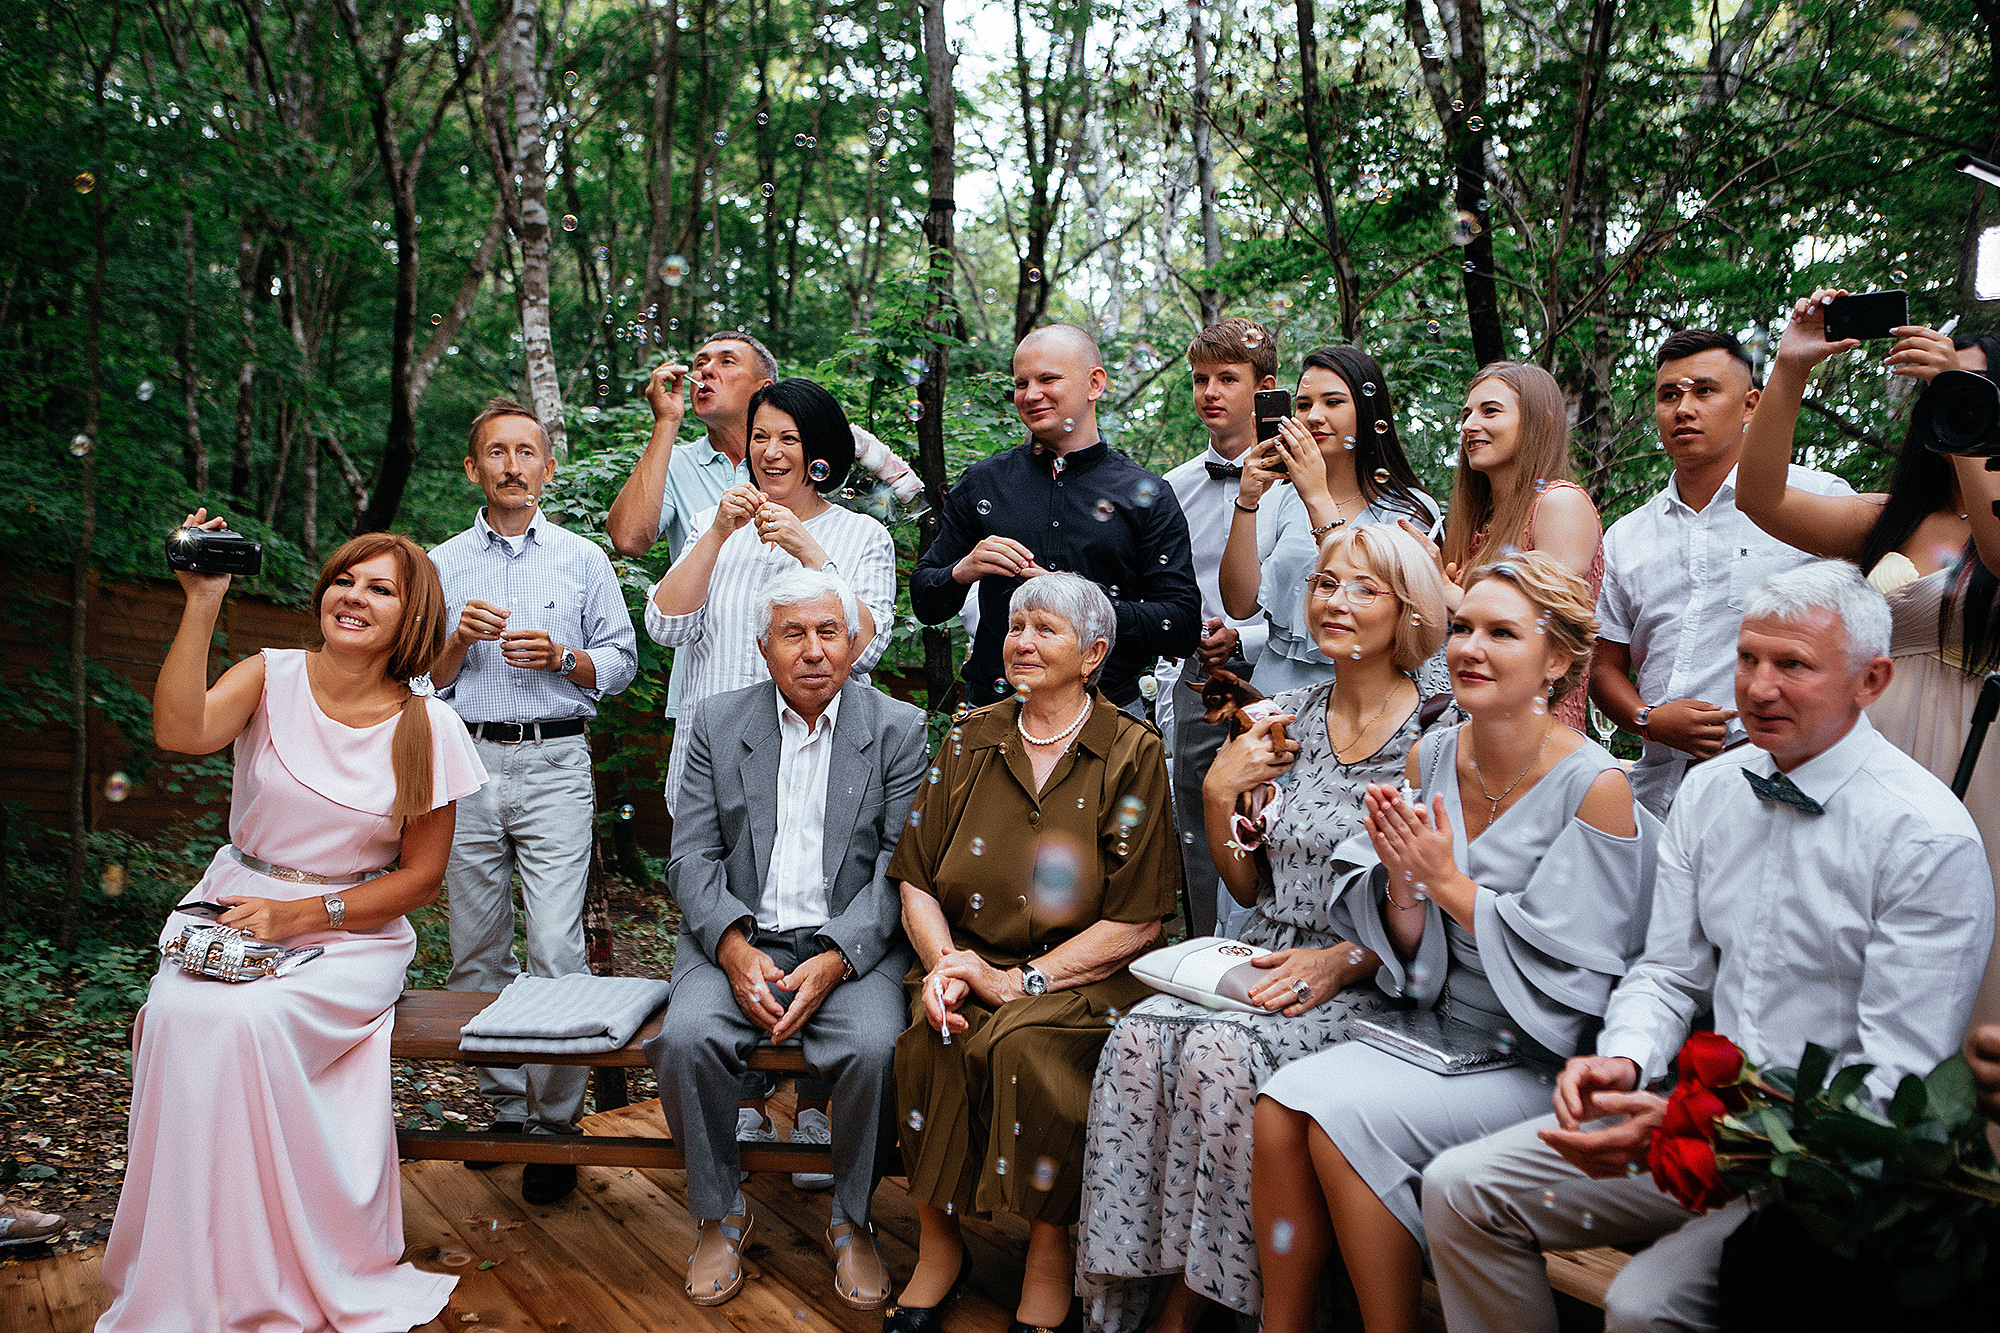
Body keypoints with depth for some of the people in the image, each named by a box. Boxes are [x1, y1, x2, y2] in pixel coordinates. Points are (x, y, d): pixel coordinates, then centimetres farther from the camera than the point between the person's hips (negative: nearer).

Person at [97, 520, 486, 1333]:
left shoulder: (427, 731, -3)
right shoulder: (272, 678, 0)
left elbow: (420, 876, -1)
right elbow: (181, 733, -21)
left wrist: (302, 915, -12)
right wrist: (202, 603, -24)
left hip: (351, 934, -2)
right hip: (231, 913, 2)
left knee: (249, 1020, -30)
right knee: (179, 1015, -29)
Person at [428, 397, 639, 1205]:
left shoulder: (584, 560, 9)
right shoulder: (442, 565, 11)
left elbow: (621, 661, 8)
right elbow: (421, 680, 10)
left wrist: (561, 657, -9)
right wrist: (461, 639, -8)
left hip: (554, 766, -2)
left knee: (555, 948, -10)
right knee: (476, 949, 6)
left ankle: (554, 1121, 0)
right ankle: (504, 1106, 20)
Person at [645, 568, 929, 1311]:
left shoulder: (899, 731, 2)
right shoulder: (719, 724, 7)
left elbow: (902, 866, -5)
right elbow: (692, 858, 2)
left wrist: (834, 959, -19)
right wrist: (734, 947, -16)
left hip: (851, 943, -1)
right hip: (740, 938, 2)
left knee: (873, 1047, -29)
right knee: (687, 1036, -26)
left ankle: (852, 1222, -2)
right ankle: (719, 1215, -1)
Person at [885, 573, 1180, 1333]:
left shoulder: (1131, 753, -3)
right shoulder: (970, 740, 10)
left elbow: (1135, 922, -7)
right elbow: (917, 880, 9)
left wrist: (1020, 982, -15)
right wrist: (944, 962, -11)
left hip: (1085, 979, -3)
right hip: (970, 964, 3)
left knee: (1026, 1043, -31)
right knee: (927, 1036, -26)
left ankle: (1049, 1257, -11)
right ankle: (938, 1246, -7)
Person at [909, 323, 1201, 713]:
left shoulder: (1146, 495, 1)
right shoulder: (981, 483, 8)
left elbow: (1185, 627, -6)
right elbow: (924, 604, 11)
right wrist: (963, 571, -11)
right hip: (992, 709, 1)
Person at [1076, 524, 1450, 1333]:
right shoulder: (1289, 718, 11)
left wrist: (1341, 961, -18)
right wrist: (1220, 795, -1)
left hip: (1367, 984, -5)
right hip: (1262, 957, 5)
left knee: (1220, 1053, -30)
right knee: (1140, 1038, -23)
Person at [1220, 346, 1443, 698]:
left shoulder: (1409, 510, 0)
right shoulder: (1282, 497, 11)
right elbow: (1240, 604, 2)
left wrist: (1319, 499, -15)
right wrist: (1247, 500, -7)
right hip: (1274, 689, 3)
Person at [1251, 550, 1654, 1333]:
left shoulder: (1594, 786, -15)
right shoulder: (1430, 761, 3)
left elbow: (1564, 970, -15)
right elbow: (1412, 962, 7)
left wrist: (1448, 881, -17)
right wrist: (1404, 882, -14)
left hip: (1542, 1063, -6)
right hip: (1441, 1029, 6)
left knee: (1346, 1120, -23)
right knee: (1280, 1105, -17)